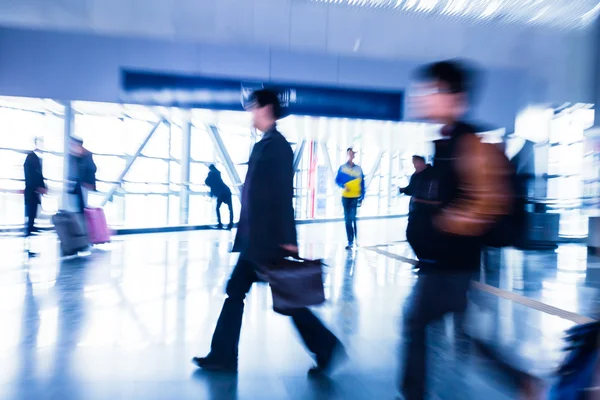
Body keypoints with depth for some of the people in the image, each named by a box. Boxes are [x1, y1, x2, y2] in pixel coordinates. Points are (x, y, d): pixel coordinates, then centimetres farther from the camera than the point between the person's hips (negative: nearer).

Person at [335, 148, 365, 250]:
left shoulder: (358, 169, 5)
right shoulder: (342, 168, 4)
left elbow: (362, 184, 7)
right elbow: (337, 180, 3)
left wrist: (362, 197, 3)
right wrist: (343, 185, -17)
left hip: (355, 197, -1)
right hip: (345, 197, 1)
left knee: (352, 218, -13)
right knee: (347, 219, 7)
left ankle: (351, 241, -5)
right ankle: (350, 241, 17)